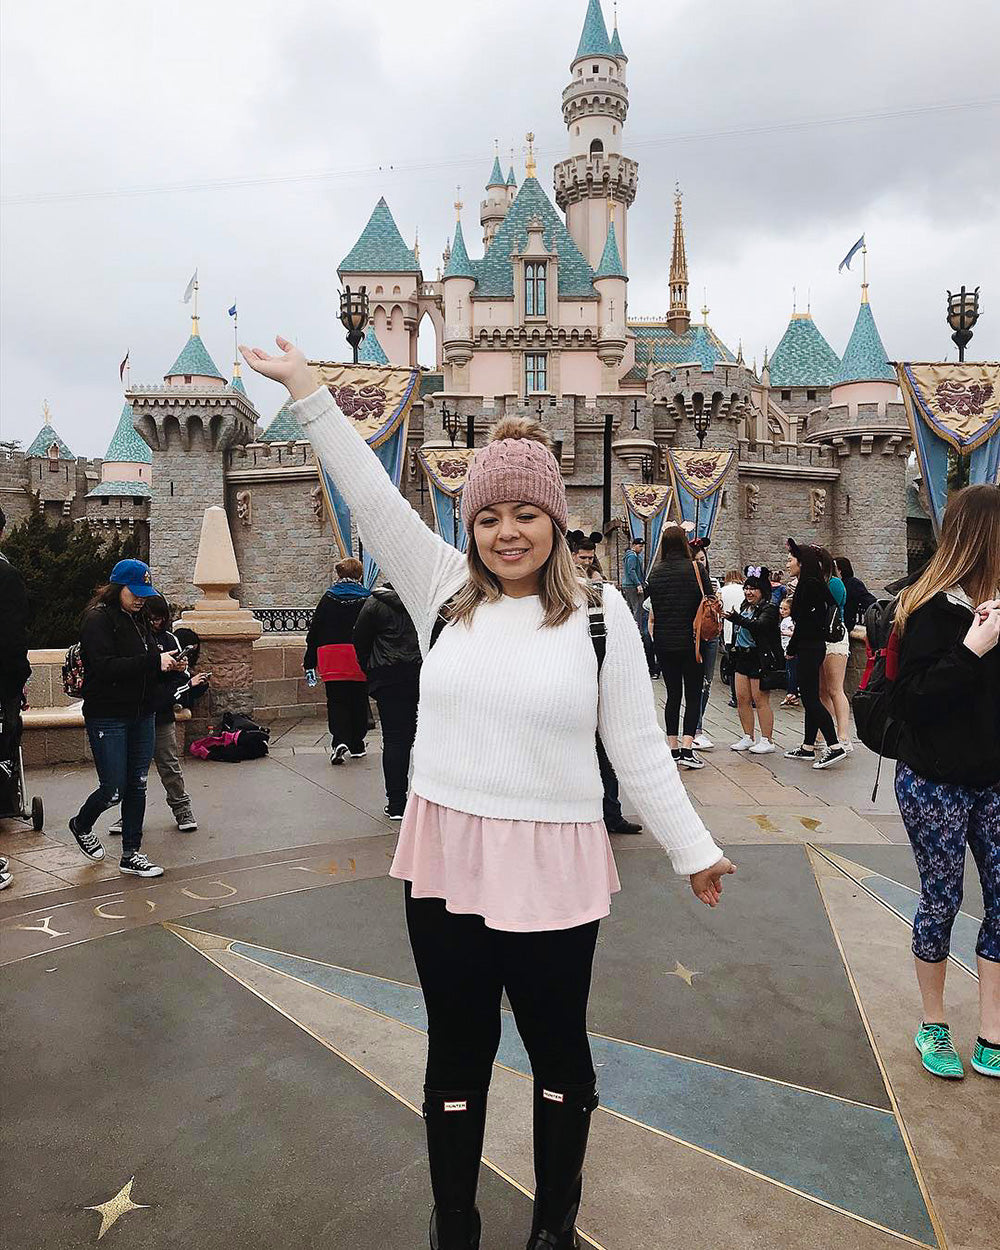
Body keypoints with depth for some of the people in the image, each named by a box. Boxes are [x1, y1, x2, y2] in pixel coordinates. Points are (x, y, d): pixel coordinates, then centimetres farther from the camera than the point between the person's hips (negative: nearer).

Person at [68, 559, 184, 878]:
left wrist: (170, 667, -1)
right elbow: (105, 667, -23)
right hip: (107, 718, -7)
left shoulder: (139, 619, 13)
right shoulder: (98, 620, -10)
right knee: (113, 790, -1)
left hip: (142, 717, 7)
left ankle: (131, 855, 20)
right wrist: (153, 660, -25)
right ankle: (81, 826, 31)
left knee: (137, 787, 9)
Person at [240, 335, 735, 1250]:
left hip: (553, 870, -1)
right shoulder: (443, 591, 0)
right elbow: (372, 498, -5)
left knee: (559, 1054, 18)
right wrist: (306, 389, -7)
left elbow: (638, 748, -2)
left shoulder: (599, 614, -6)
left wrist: (695, 850, 1)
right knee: (456, 1055, 18)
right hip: (445, 861, 2)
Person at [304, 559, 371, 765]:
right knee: (358, 700, 11)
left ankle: (339, 740, -16)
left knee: (336, 700, 3)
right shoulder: (366, 599, 1)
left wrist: (309, 661, 11)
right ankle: (357, 745, 18)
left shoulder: (328, 598, 5)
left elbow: (315, 629, 6)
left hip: (332, 656, 0)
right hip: (359, 656, 0)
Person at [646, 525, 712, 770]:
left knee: (673, 694, 11)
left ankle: (673, 748, 14)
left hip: (664, 642, 3)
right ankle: (687, 749, -6)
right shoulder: (695, 569, -6)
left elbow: (652, 610, 6)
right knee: (693, 694, 2)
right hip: (691, 640, -3)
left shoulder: (655, 573, 3)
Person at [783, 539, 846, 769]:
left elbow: (803, 621, -17)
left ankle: (835, 747, -11)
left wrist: (791, 649, -9)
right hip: (813, 646, 10)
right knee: (809, 698, 12)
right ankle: (808, 747, 19)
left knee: (811, 699, -9)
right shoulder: (814, 584, 14)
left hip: (809, 647, -10)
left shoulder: (809, 585, -14)